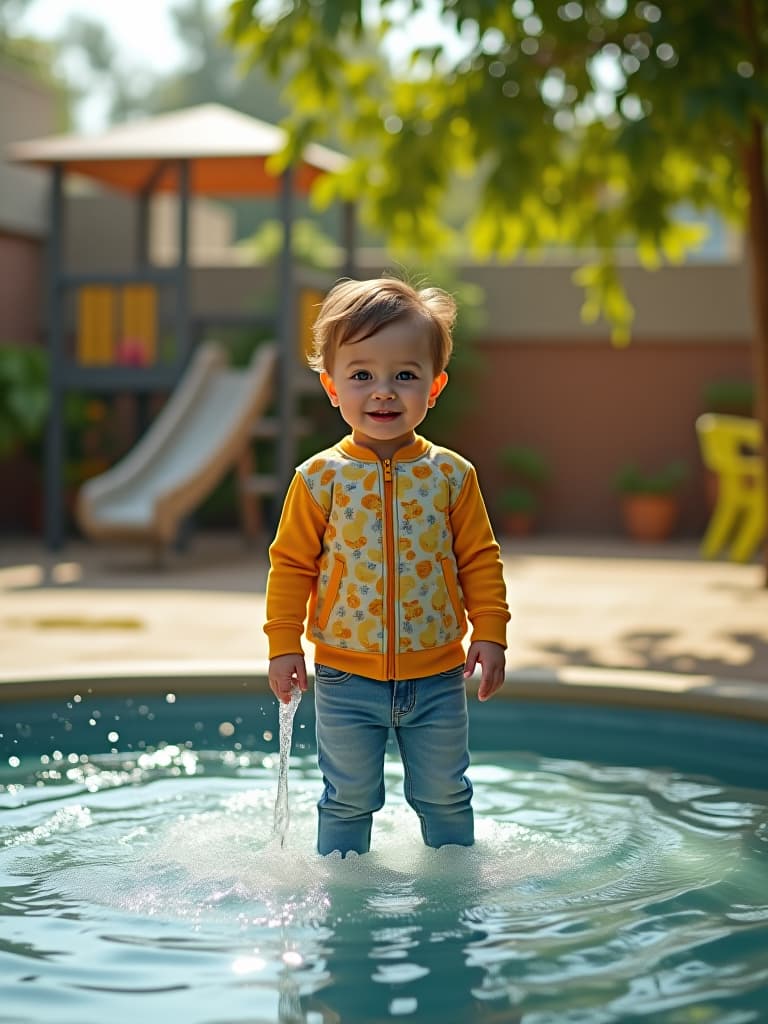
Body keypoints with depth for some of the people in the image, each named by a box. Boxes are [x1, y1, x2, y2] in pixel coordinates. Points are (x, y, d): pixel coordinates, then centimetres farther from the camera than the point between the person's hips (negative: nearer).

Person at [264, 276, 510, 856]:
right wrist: (284, 645, -5)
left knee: (446, 797, 15)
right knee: (348, 802, 11)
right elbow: (292, 564, -2)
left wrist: (490, 635, -4)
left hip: (437, 677, 1)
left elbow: (480, 561, 2)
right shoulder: (321, 479, -7)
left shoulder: (450, 475, -4)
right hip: (346, 681, -1)